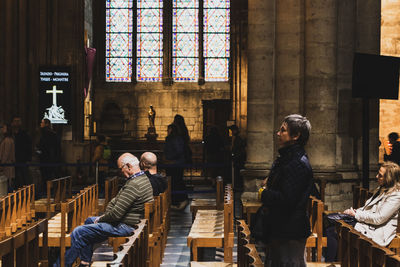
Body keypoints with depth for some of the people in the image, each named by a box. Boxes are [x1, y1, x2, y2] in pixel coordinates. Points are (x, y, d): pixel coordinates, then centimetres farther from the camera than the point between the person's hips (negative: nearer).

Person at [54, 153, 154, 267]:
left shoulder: (133, 185, -26)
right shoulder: (142, 178, 9)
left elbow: (116, 214, -26)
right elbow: (117, 200, 15)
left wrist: (100, 219, -8)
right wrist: (104, 216, 5)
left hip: (125, 226, -11)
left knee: (78, 233, -11)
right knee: (89, 220, 27)